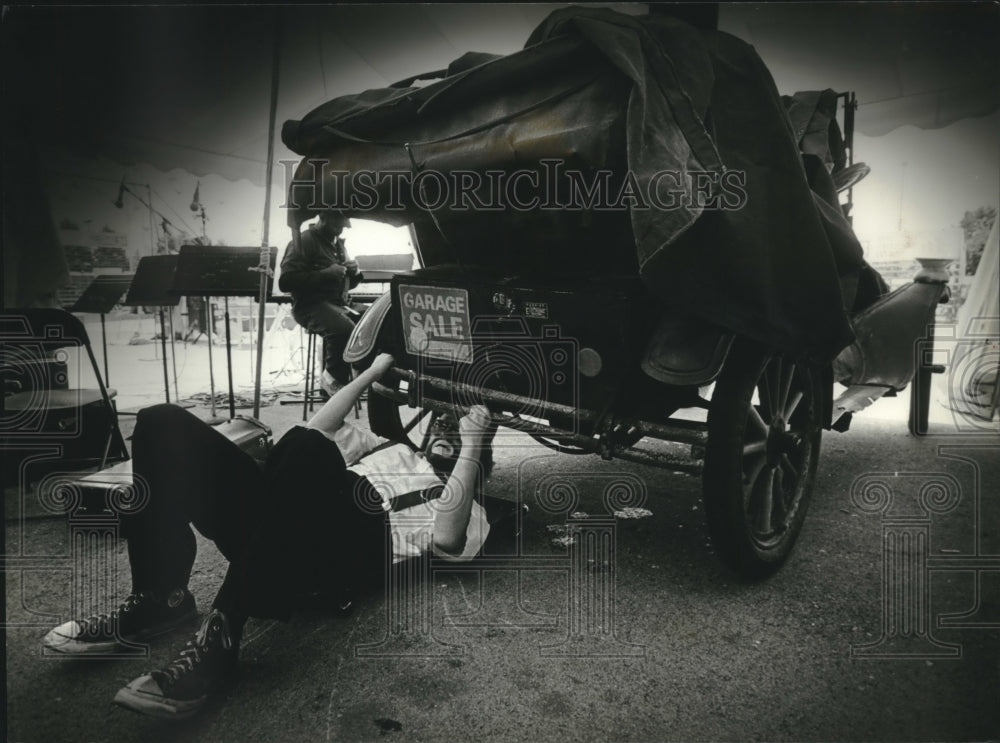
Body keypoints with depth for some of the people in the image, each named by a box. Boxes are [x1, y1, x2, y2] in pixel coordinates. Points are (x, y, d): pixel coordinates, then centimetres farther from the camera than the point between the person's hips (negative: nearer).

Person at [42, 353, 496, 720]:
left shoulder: (468, 513, 16)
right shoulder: (395, 450, 38)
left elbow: (447, 537, -8)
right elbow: (319, 426, 35)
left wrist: (472, 442, -5)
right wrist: (373, 371, 35)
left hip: (352, 547, -7)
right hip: (282, 533, 7)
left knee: (306, 450, -40)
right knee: (164, 424, -9)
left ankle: (220, 636, -34)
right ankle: (161, 600, -10)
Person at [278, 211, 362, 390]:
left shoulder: (338, 244, 22)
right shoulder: (304, 241, -3)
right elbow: (285, 282, -15)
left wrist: (354, 272, 5)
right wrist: (326, 273, -20)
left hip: (340, 304, 8)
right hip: (311, 306, -7)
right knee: (344, 329, -35)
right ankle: (334, 379, -13)